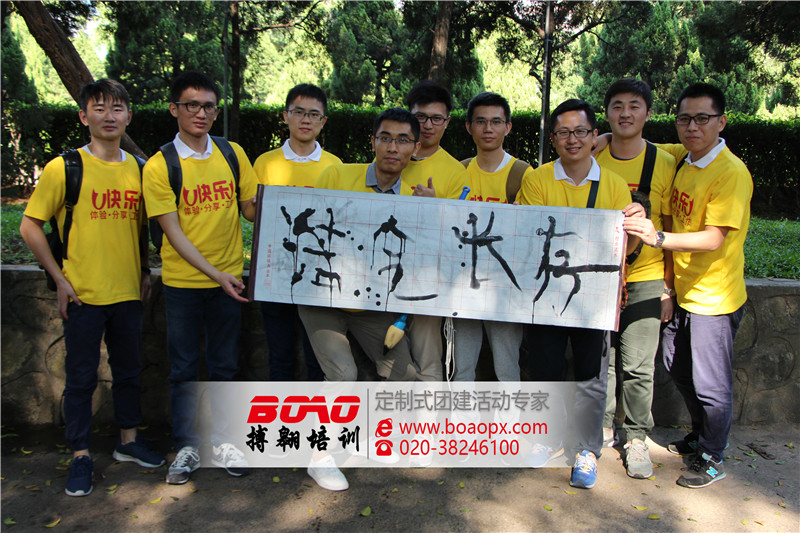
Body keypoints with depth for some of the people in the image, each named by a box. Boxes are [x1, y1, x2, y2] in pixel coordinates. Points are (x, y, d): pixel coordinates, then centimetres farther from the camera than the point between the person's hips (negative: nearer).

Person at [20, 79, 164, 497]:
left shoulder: (138, 169, 5)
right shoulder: (63, 168, -8)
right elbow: (30, 226, -4)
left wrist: (144, 272, 10)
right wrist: (60, 279, -8)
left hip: (128, 291, 4)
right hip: (83, 293, -4)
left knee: (129, 369, 15)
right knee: (81, 376, 7)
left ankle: (129, 440, 33)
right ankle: (80, 455, 22)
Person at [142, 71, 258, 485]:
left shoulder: (233, 154, 2)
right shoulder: (159, 166, -7)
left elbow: (251, 209, 7)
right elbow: (173, 233, -11)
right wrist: (215, 272, -19)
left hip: (228, 280, 2)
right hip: (183, 282, -2)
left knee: (224, 365, 12)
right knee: (183, 368, 8)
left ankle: (221, 441, 27)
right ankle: (187, 447, 24)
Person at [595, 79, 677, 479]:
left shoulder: (664, 164, -2)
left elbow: (670, 230, 3)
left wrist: (667, 287, 0)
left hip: (644, 280, -1)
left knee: (638, 366, 2)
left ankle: (637, 439, 20)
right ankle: (602, 427, 28)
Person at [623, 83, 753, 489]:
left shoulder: (731, 172, -19)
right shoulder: (683, 161, 4)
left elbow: (713, 240, -26)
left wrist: (659, 238, -35)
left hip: (714, 298, -8)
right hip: (684, 289, 8)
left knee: (710, 383, 4)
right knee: (677, 367, 21)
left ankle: (712, 459, 25)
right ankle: (700, 435, 43)